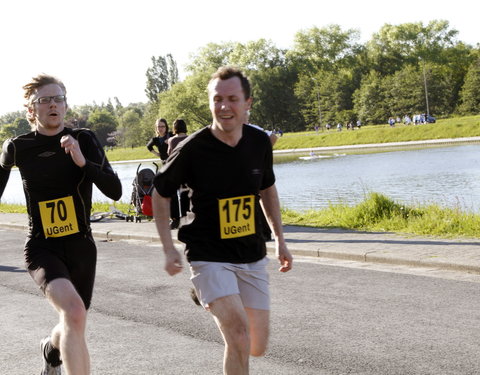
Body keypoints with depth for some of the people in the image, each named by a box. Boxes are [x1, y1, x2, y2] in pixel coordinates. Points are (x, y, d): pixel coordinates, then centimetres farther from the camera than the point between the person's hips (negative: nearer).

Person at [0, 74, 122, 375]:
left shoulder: (84, 140, -4)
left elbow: (115, 191, -13)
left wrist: (82, 161, -26)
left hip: (82, 247, 3)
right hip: (42, 248, -2)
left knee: (72, 329, 19)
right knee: (74, 310, -31)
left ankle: (51, 349, 56)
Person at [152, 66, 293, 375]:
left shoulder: (259, 142, -4)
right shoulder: (193, 149, -16)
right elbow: (160, 194, -1)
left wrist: (280, 240, 13)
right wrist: (169, 249, -6)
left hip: (253, 257, 5)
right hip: (210, 257, -4)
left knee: (258, 347, 11)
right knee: (240, 339, -23)